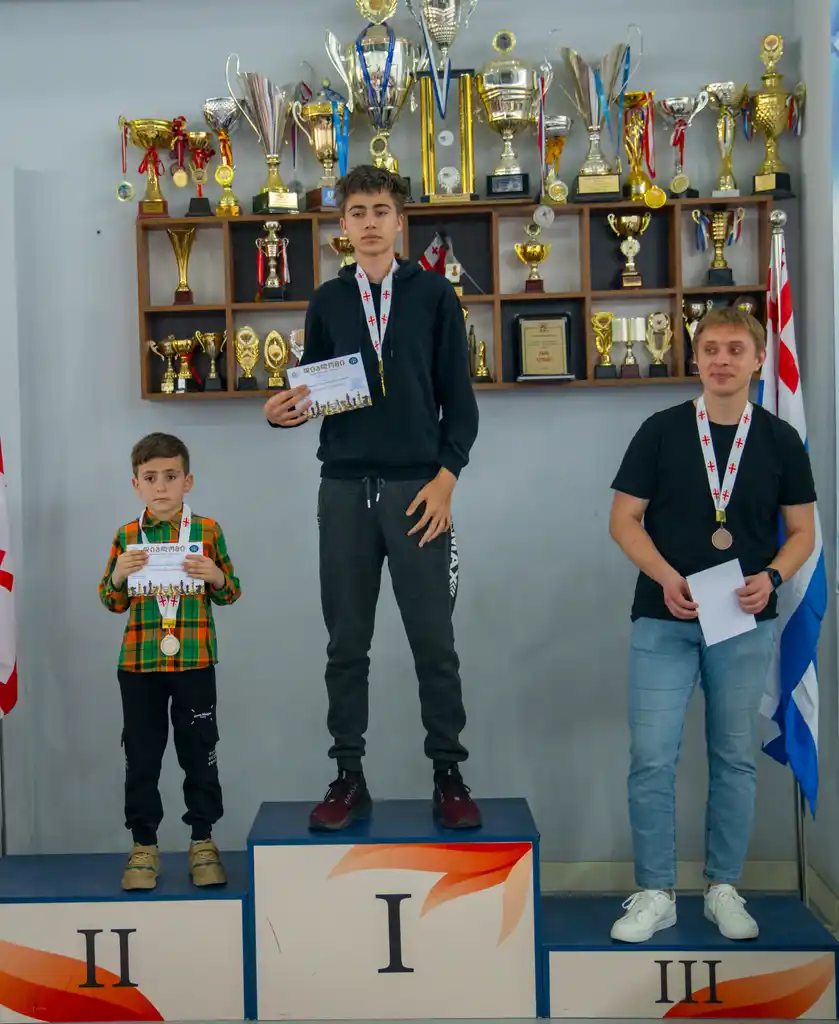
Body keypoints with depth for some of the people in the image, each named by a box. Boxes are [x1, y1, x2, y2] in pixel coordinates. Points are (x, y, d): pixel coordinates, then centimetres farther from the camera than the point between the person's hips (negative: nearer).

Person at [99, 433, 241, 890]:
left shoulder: (207, 531, 0)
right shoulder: (126, 537, 3)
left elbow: (230, 593, 6)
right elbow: (112, 602, 8)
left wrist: (216, 577, -15)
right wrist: (118, 576, -12)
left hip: (194, 662, -1)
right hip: (138, 663, 1)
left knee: (199, 753, 6)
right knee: (141, 757, 7)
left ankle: (203, 842, 19)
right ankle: (143, 846, 19)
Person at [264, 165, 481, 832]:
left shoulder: (434, 294, 5)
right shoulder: (327, 302, 12)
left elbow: (459, 396, 2)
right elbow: (313, 391, 14)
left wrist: (446, 477, -8)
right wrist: (283, 411, -9)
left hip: (418, 489, -2)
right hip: (344, 489, 2)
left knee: (434, 644, 1)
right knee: (346, 645, 6)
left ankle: (449, 776, 12)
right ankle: (349, 777, 15)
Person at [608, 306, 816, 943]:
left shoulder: (781, 441, 5)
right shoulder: (661, 431, 1)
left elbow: (802, 531, 8)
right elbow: (625, 519, 1)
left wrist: (771, 577, -12)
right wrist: (666, 578, -15)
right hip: (665, 621, -1)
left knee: (736, 759, 9)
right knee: (652, 759, -3)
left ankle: (724, 889, 23)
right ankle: (655, 894, 11)